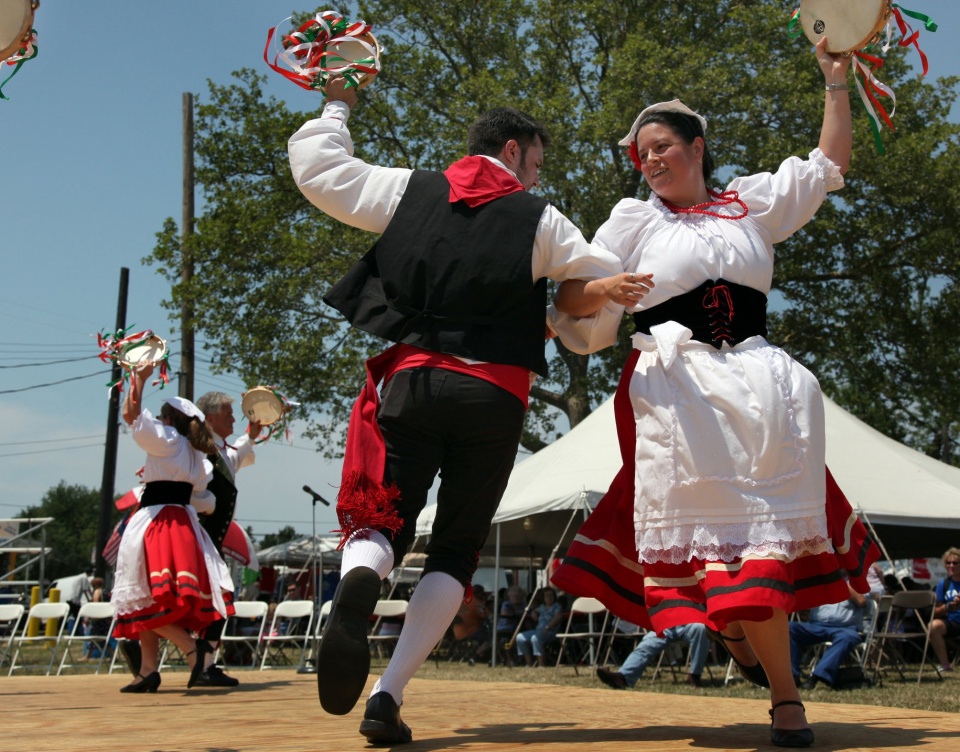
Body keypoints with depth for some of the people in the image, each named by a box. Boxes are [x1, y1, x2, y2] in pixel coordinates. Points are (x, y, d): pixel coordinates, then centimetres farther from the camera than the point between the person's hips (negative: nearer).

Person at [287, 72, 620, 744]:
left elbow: (313, 167, 14)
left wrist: (336, 107, 31)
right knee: (455, 551, 8)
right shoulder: (539, 220, 5)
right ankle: (388, 698, -4)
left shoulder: (408, 190, 9)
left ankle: (359, 582, -33)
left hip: (412, 379, 1)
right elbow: (612, 284, 7)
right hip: (495, 394, -1)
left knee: (381, 523, 7)